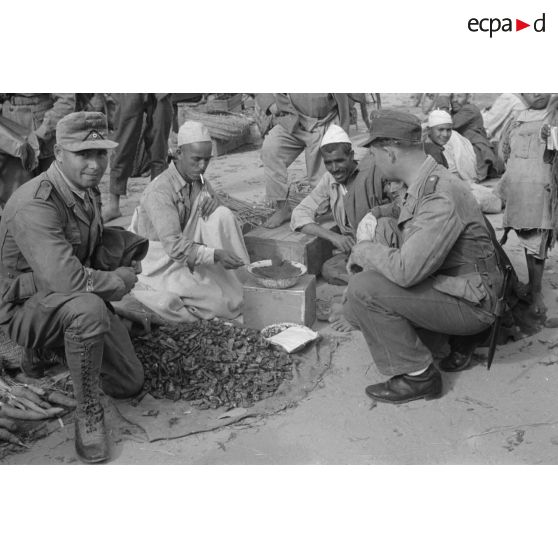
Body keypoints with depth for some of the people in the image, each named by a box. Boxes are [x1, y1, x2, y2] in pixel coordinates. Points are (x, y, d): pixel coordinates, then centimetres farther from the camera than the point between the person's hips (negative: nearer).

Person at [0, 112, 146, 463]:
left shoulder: (88, 190, 0)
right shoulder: (35, 205, -28)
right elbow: (66, 279, -39)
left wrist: (122, 269, -2)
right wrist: (118, 281, -20)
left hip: (81, 299, 8)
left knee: (131, 384, 7)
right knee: (87, 307, -41)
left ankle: (63, 347, 28)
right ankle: (88, 414, -21)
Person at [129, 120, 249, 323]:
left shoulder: (198, 181, 3)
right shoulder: (159, 191, -23)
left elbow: (221, 222, 9)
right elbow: (174, 246, -31)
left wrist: (212, 199, -15)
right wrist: (215, 254, -42)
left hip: (189, 253, 7)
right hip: (161, 259, -7)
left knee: (223, 215, -16)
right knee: (225, 302, -20)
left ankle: (245, 279, -11)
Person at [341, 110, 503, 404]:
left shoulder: (442, 197, -28)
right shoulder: (425, 182, 4)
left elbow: (406, 270, -33)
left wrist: (365, 250, -15)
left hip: (468, 304, -9)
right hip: (445, 285, 9)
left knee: (363, 289, -21)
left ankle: (417, 376, -8)